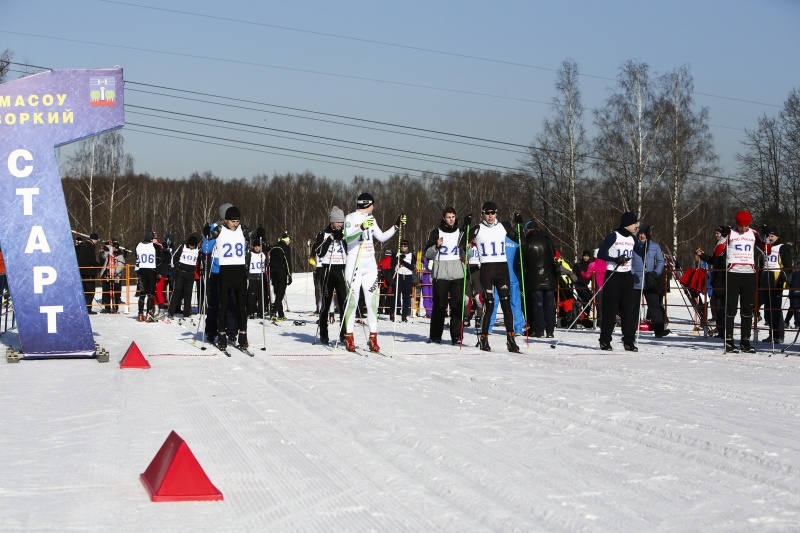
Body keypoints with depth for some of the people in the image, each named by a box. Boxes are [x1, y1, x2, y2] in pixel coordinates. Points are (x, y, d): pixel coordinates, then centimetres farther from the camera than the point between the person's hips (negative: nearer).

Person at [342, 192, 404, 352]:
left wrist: (396, 226, 14)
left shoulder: (370, 219, 16)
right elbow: (348, 238, -19)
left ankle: (373, 338, 2)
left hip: (370, 265, 6)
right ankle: (349, 337, 1)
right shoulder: (350, 218, -5)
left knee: (372, 300, 0)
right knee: (352, 300, -5)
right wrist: (362, 228, -33)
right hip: (354, 264, -6)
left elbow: (382, 237, 22)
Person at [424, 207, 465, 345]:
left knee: (457, 305, -4)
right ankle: (435, 336, 6)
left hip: (457, 274, 2)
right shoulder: (436, 232, 6)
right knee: (439, 305, -1)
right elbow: (428, 254, 4)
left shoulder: (460, 233, 13)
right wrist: (436, 246, -14)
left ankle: (457, 336, -3)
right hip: (440, 274, -2)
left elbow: (465, 255, 17)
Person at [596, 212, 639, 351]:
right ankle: (605, 341, 2)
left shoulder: (632, 239, 12)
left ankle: (629, 341, 3)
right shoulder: (613, 236, -9)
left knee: (628, 309, 2)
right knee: (610, 309, -4)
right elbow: (600, 254, -13)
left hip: (627, 277, 6)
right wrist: (615, 260, -25)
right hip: (613, 276, -6)